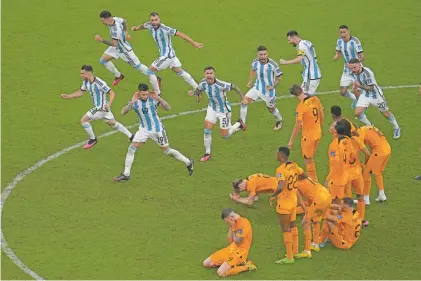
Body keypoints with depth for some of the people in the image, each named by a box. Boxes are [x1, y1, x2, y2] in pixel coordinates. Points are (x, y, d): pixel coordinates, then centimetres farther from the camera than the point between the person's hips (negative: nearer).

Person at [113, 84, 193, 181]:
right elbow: (123, 112, -23)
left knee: (167, 151, 5)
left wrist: (159, 99, -35)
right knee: (131, 149, -9)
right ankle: (126, 174, -1)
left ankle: (188, 163, 26)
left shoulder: (153, 99, -17)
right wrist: (131, 103, -39)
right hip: (143, 129, 3)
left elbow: (167, 108, -19)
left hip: (157, 129, -3)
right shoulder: (135, 102, -12)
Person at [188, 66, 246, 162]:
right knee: (207, 129, -6)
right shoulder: (203, 83, -15)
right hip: (212, 108, 5)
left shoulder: (220, 84, -33)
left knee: (224, 135, 5)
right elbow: (198, 89, 8)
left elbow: (234, 87, -21)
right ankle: (207, 153, 11)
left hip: (224, 110, -5)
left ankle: (239, 124, 34)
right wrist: (193, 92, -14)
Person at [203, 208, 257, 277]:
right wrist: (230, 227, 0)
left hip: (239, 253, -9)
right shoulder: (235, 223, 10)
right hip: (230, 249, 9)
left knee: (221, 273, -26)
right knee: (206, 263, 4)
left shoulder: (244, 223, -19)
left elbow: (237, 242, -19)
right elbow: (230, 241, 9)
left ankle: (246, 267, -6)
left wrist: (233, 228, -11)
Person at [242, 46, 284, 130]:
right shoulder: (255, 62, -12)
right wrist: (250, 81, 11)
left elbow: (279, 76, -9)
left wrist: (273, 86, -20)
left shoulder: (272, 64, -24)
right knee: (244, 101, -15)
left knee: (271, 109, 15)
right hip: (257, 88, 3)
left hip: (269, 91, -3)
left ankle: (280, 120, 48)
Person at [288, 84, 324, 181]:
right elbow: (322, 116, 8)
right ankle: (314, 180, 31)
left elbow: (298, 126, -21)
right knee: (311, 158, 23)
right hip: (318, 133, 7)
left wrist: (291, 140, -13)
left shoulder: (301, 106, -23)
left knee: (308, 160, 9)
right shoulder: (315, 99, -4)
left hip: (308, 136, -7)